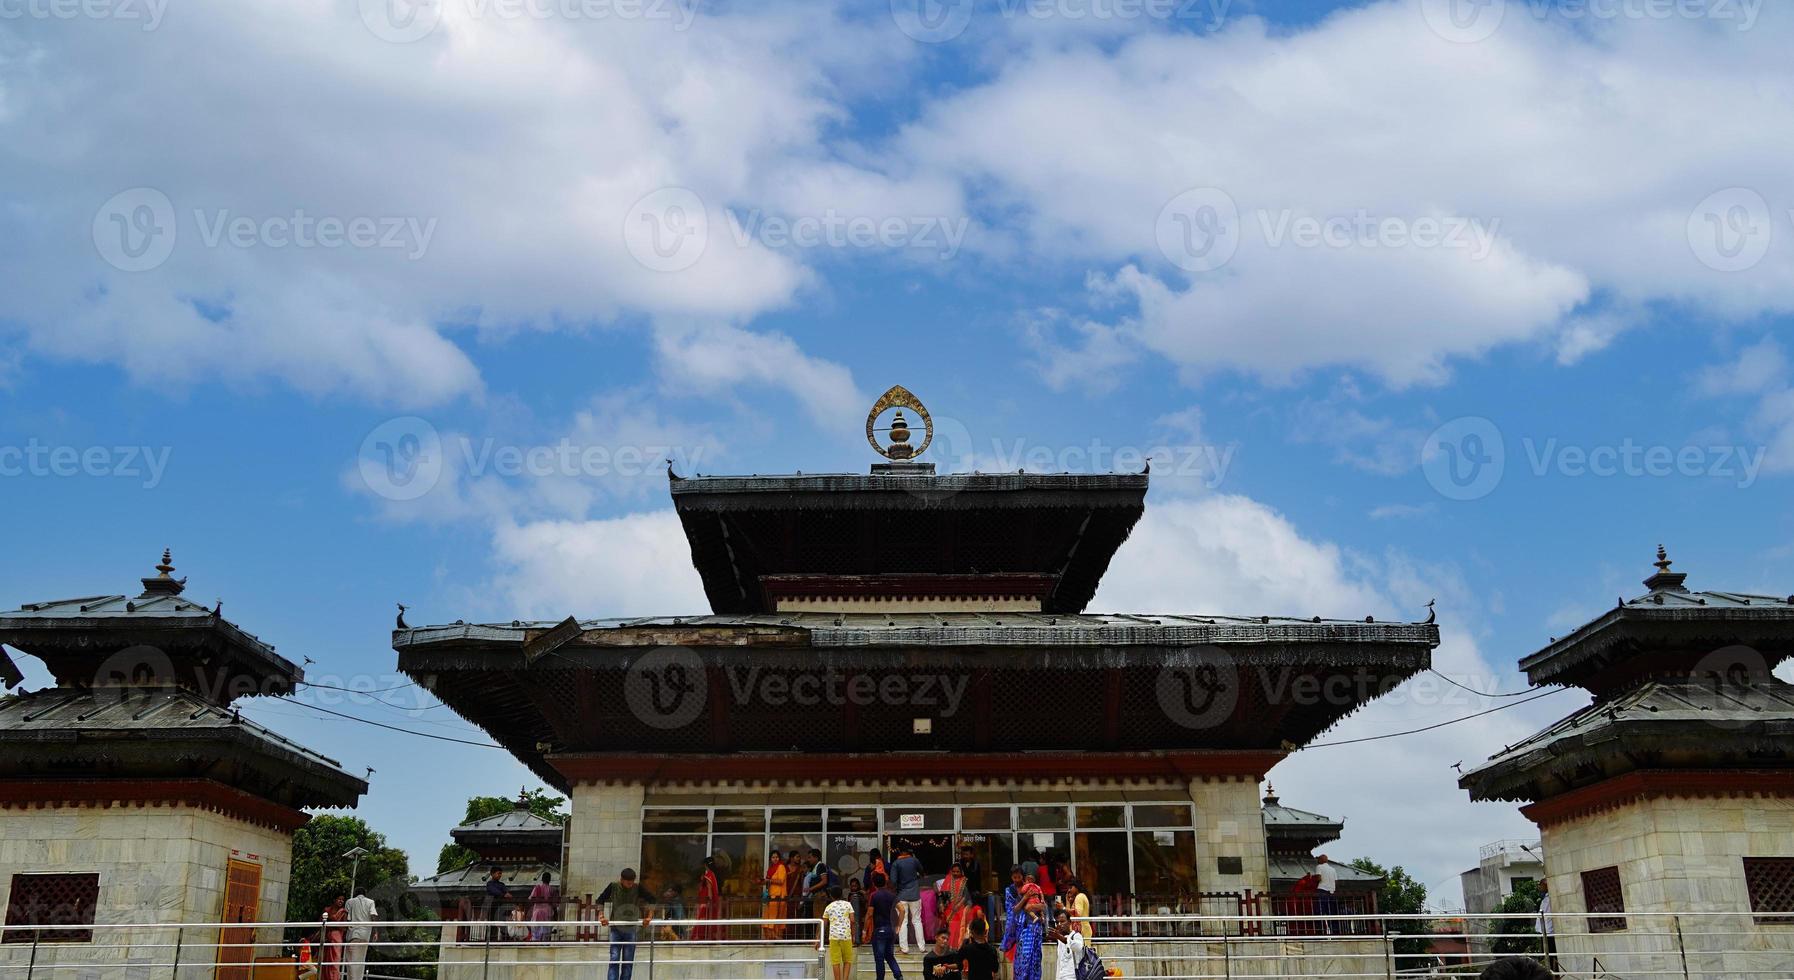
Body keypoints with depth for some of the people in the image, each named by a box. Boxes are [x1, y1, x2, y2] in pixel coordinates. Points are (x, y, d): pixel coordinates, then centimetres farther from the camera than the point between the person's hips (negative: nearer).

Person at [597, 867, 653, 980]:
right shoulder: (613, 887, -7)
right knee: (614, 958, -9)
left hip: (631, 929, 1)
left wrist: (646, 917, -7)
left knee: (628, 961, 3)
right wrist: (601, 915, -6)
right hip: (616, 928, -1)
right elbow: (601, 899, 5)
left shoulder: (638, 889, -6)